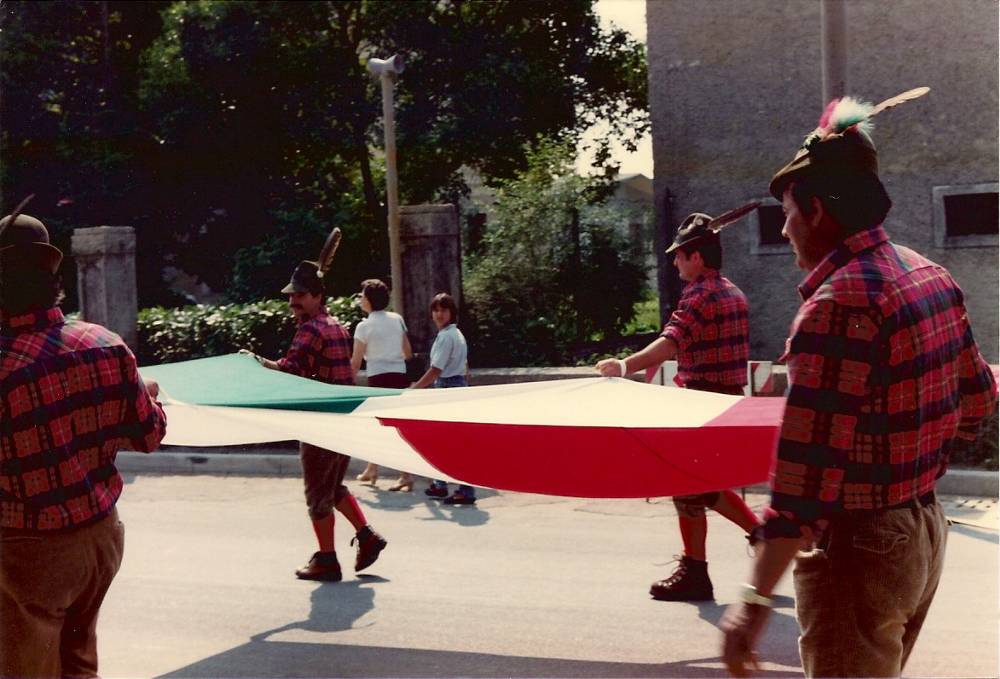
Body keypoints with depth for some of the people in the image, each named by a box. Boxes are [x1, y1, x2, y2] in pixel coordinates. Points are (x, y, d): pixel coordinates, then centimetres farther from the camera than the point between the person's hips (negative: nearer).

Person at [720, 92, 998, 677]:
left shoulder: (838, 303, -22)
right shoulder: (933, 276, 5)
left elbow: (810, 466, -28)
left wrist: (757, 599, -27)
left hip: (858, 549, -9)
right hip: (924, 530, 9)